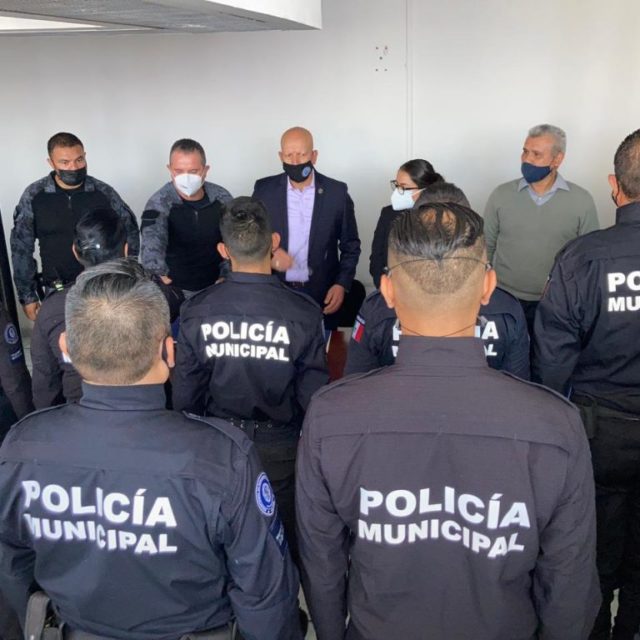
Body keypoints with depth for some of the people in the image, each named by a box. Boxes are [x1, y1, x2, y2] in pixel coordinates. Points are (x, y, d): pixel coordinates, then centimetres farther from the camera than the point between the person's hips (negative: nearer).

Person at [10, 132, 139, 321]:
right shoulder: (34, 195, -4)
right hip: (57, 291, 0)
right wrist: (27, 296, 1)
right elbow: (22, 248, 2)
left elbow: (130, 234, 7)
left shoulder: (104, 193, -4)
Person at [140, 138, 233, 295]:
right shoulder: (159, 203, -16)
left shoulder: (222, 198, -5)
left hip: (215, 286, 3)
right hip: (177, 289, -3)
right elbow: (152, 242, -34)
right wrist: (160, 277, -52)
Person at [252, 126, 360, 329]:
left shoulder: (337, 192, -3)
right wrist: (268, 255, -14)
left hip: (322, 296, 0)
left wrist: (342, 284, -7)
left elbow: (350, 245, 4)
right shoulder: (264, 189, -1)